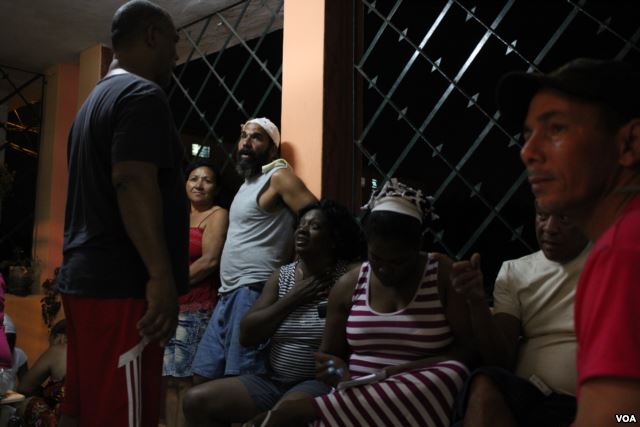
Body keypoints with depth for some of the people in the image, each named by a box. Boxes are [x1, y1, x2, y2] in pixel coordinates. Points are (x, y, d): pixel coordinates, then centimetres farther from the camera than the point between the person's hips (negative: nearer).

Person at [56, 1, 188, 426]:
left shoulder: (97, 98, 21)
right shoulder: (143, 94, -9)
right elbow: (132, 183, -22)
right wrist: (162, 275, -24)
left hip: (85, 277, 10)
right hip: (122, 284, -10)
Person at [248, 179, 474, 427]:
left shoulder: (444, 275, -2)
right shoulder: (349, 284, 7)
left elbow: (469, 351, -6)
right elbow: (328, 356, 15)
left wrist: (398, 372, -17)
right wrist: (338, 372, -10)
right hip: (355, 398, -1)